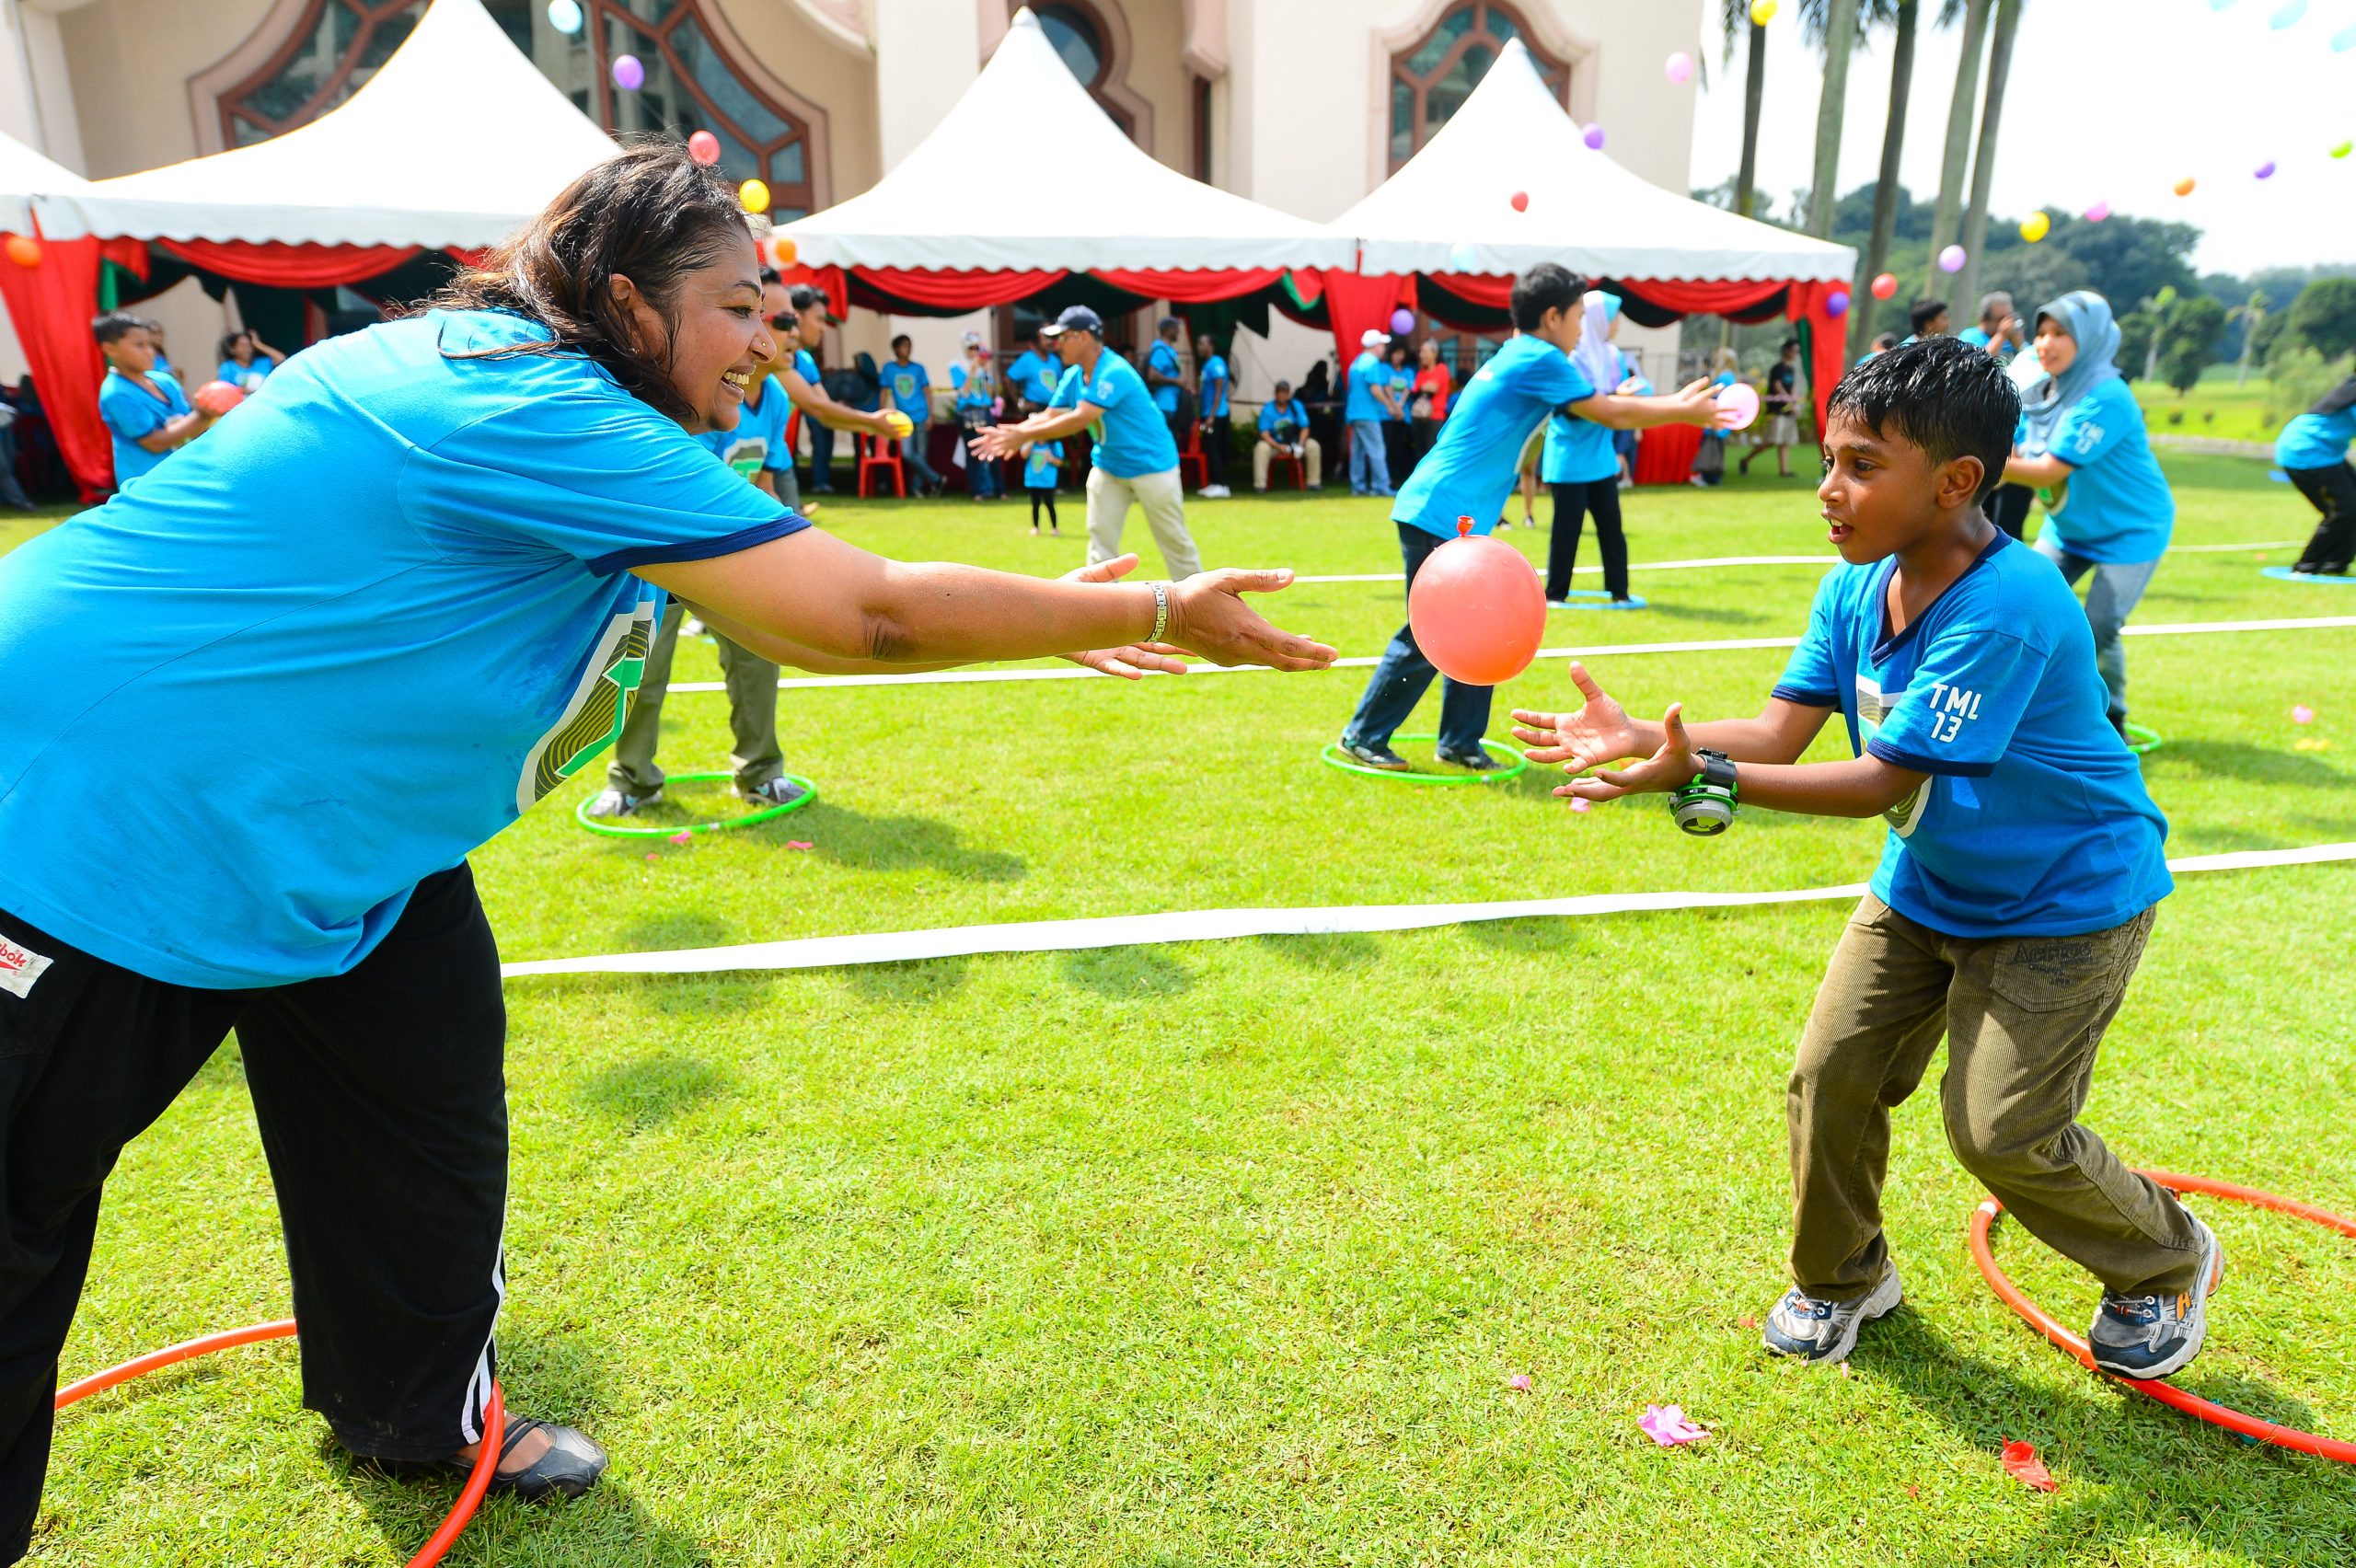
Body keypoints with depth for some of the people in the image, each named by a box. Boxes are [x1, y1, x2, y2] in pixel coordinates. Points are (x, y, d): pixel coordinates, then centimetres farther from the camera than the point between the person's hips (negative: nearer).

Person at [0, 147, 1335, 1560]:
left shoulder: (495, 380, 2)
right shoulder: (544, 413, -28)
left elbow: (784, 614, 5)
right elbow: (869, 611, -32)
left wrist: (1039, 619, 2)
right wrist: (1160, 612, -23)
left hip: (303, 811, 10)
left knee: (429, 1088, 13)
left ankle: (419, 1409, 33)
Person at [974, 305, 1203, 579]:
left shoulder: (1114, 372, -27)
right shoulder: (1073, 376, 0)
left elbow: (1080, 420, -34)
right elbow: (1050, 417, -3)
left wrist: (1024, 435, -33)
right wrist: (1009, 432, -21)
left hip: (1151, 465, -8)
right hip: (1108, 466, 8)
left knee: (1174, 540, 3)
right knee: (1100, 537, 3)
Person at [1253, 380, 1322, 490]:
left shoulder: (1296, 406, -4)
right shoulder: (1267, 409, -10)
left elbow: (1305, 429, -6)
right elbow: (1265, 434, -16)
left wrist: (1300, 445, -26)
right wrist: (1279, 447, -32)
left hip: (1295, 443, 2)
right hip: (1274, 444, -2)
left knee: (1313, 446, -22)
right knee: (1261, 448, -33)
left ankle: (1313, 482, -13)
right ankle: (1260, 485, -32)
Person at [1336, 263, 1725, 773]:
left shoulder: (1518, 358, 17)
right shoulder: (1539, 358, -11)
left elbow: (1601, 403, 26)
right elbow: (1610, 414, -8)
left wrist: (1672, 402, 23)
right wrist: (1683, 413, 5)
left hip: (1460, 521, 10)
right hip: (1438, 516, -10)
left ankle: (1460, 741, 19)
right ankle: (1363, 737, 8)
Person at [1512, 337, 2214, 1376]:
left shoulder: (2009, 610, -32)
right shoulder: (1855, 588, -7)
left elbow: (1881, 781, -33)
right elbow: (1780, 730, -13)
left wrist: (1703, 774, -39)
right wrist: (1640, 736, -27)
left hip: (2065, 900, -7)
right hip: (1926, 884, 7)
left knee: (2000, 1130, -5)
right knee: (1830, 1077, 3)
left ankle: (2167, 1261, 29)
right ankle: (1844, 1278, 29)